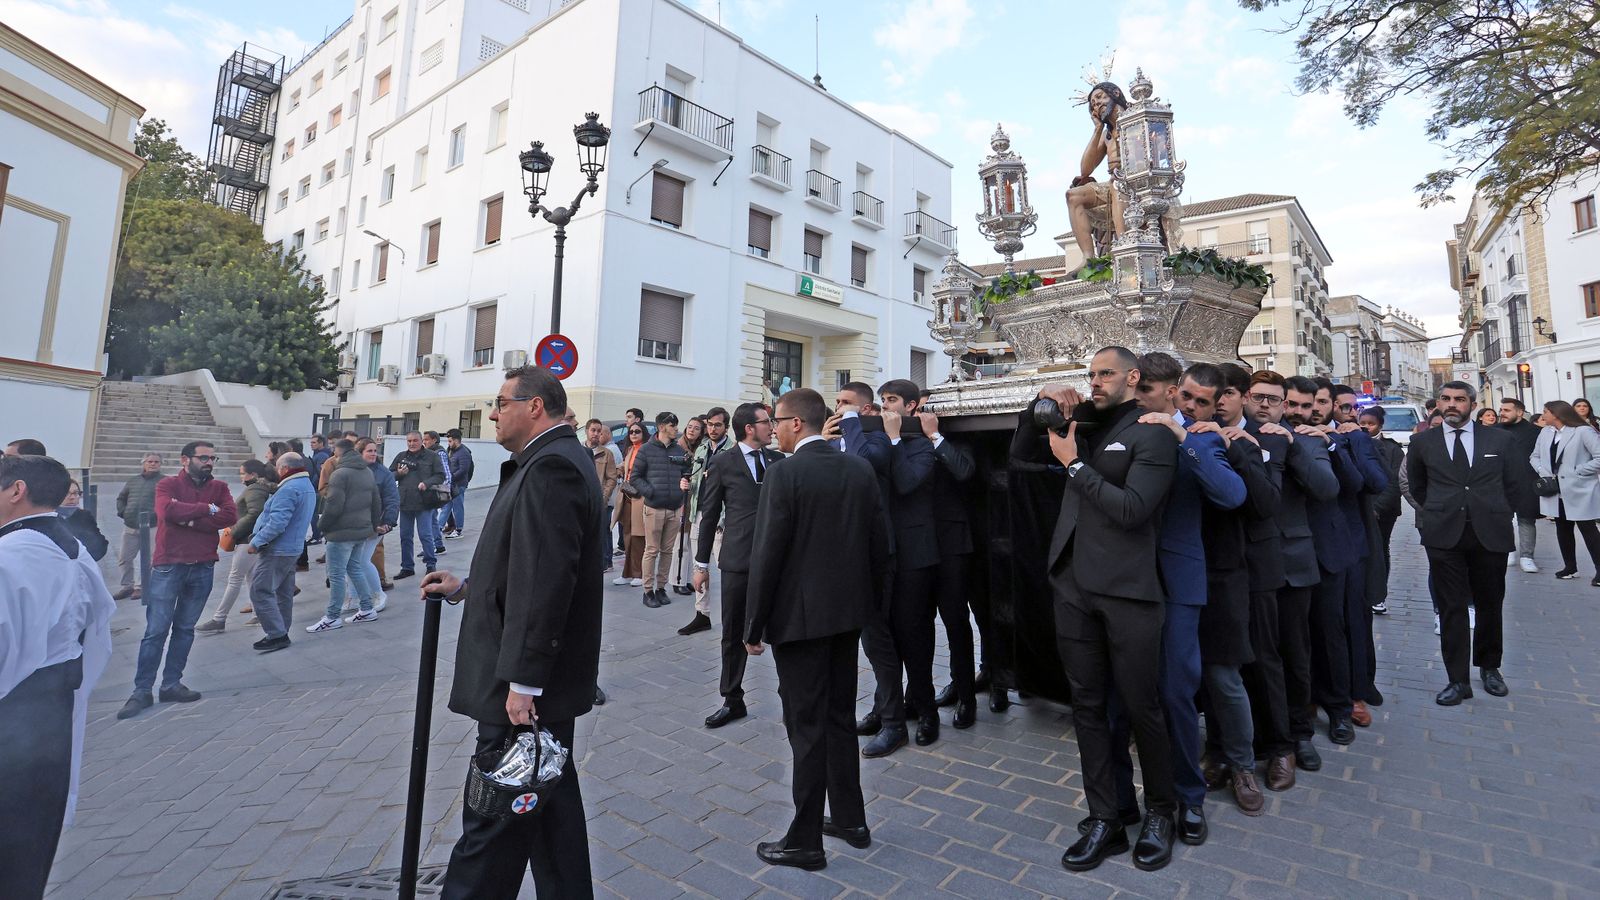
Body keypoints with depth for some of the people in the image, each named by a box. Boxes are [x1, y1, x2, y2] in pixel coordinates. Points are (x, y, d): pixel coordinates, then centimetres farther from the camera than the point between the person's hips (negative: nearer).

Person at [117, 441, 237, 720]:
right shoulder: (167, 484, -2)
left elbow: (230, 516, -10)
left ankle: (171, 684, 19)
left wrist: (190, 519, -16)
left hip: (202, 568, 3)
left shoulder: (219, 488, 6)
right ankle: (141, 691, 8)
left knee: (185, 629, 10)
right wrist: (207, 509, -13)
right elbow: (168, 511, -22)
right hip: (168, 566, -3)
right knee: (156, 630, 0)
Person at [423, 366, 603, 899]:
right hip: (546, 681, 10)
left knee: (493, 820, 5)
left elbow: (545, 581, -26)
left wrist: (522, 681, -23)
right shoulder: (558, 460, 13)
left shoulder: (550, 466, -19)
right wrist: (467, 588, 12)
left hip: (525, 685, -10)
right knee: (552, 805, 19)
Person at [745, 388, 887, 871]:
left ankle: (805, 840, 20)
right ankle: (850, 819, 34)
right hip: (847, 612, 7)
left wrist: (754, 626, -8)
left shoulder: (784, 474, -16)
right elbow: (878, 541, 6)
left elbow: (767, 554, -17)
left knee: (807, 726, 5)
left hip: (799, 616, -6)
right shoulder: (860, 469, 2)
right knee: (841, 717, 20)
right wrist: (872, 601, 16)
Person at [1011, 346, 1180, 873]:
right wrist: (1041, 406, 4)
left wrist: (1074, 464, -13)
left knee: (1141, 706, 7)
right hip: (1073, 584, 6)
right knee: (1087, 704, 11)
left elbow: (1132, 509, -17)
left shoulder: (1152, 435, -6)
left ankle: (1160, 813, 30)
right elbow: (1021, 453, 18)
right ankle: (1105, 821, 23)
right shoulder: (1082, 424, 12)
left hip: (1127, 590, -5)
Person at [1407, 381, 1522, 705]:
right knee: (1451, 608, 1)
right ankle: (1458, 680, 7)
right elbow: (1416, 485, 16)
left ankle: (1489, 668, 32)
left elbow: (1512, 484, 13)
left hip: (1490, 533, 1)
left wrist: (1499, 517, 9)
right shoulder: (1423, 442, 4)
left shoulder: (1499, 439, 6)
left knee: (1490, 604, 12)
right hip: (1444, 535, -1)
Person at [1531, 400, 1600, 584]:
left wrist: (1577, 472, -14)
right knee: (1562, 529, 12)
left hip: (1579, 491, -6)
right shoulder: (1545, 432, 9)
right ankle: (1570, 567, 22)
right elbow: (1534, 456, 16)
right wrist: (1543, 472, 0)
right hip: (1556, 491, 6)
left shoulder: (1584, 431, -10)